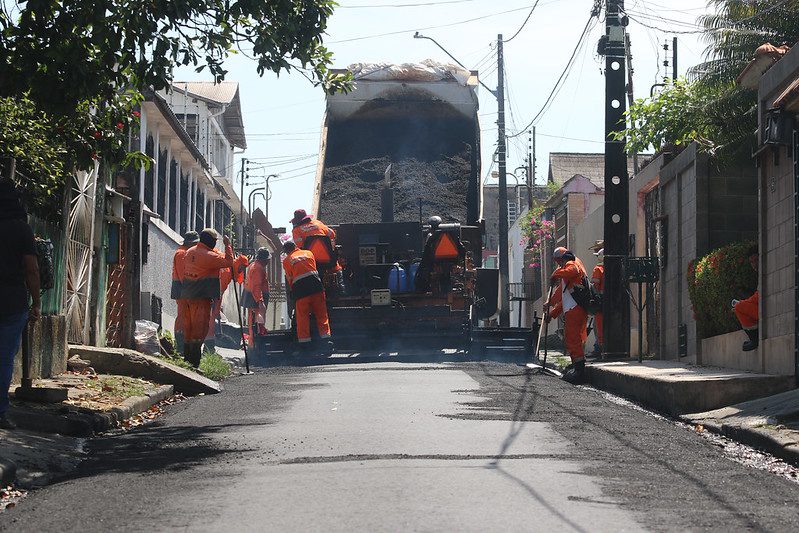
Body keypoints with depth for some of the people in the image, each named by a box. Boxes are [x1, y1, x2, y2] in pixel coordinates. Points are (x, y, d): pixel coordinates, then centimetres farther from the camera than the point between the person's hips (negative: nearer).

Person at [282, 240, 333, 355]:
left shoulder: (286, 261, 9)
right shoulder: (308, 253, 16)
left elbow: (289, 279, 9)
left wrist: (292, 292, 22)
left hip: (300, 287, -2)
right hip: (316, 284, 2)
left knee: (302, 317, 4)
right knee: (321, 314, 4)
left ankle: (304, 344, 2)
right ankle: (327, 339, -6)